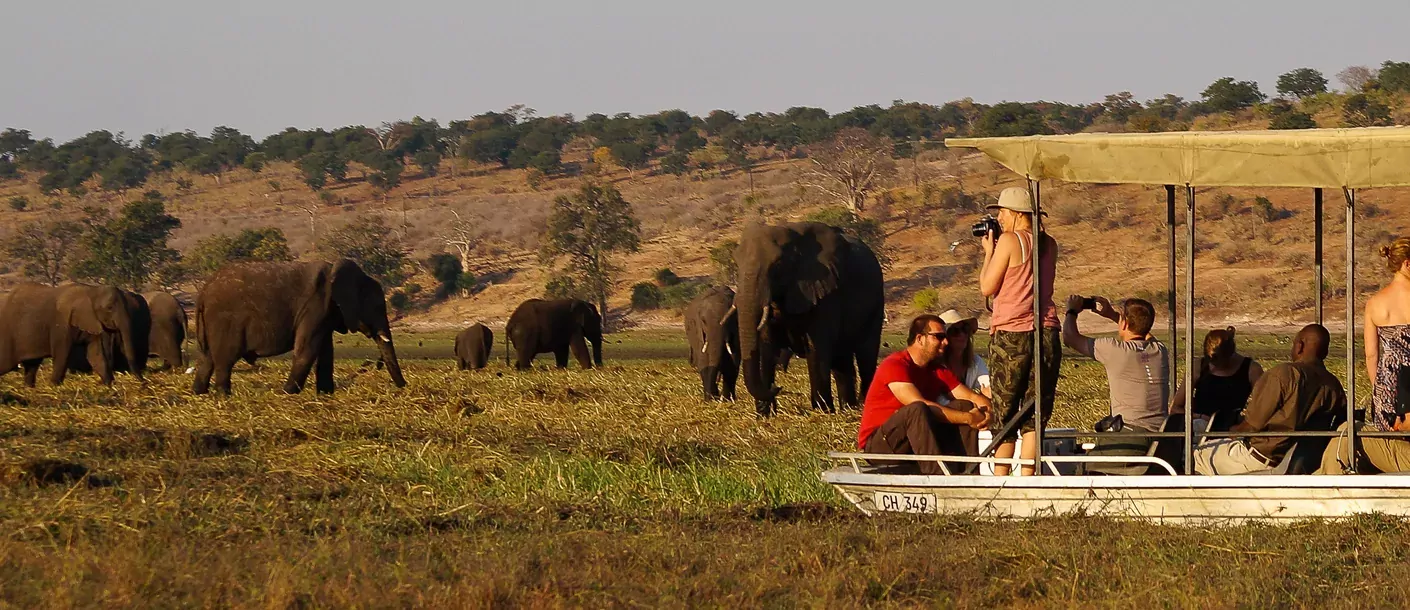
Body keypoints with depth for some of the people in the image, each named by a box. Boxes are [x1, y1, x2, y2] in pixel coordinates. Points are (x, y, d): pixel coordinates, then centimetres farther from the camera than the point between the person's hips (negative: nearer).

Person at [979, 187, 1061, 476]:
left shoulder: (1010, 240, -8)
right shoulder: (1049, 244, 11)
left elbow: (987, 287, -5)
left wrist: (989, 252, 9)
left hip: (1010, 333, -5)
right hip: (1046, 332, 5)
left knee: (1004, 410, 3)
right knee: (1036, 414, 6)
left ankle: (1000, 477, 2)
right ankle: (1027, 477, 1)